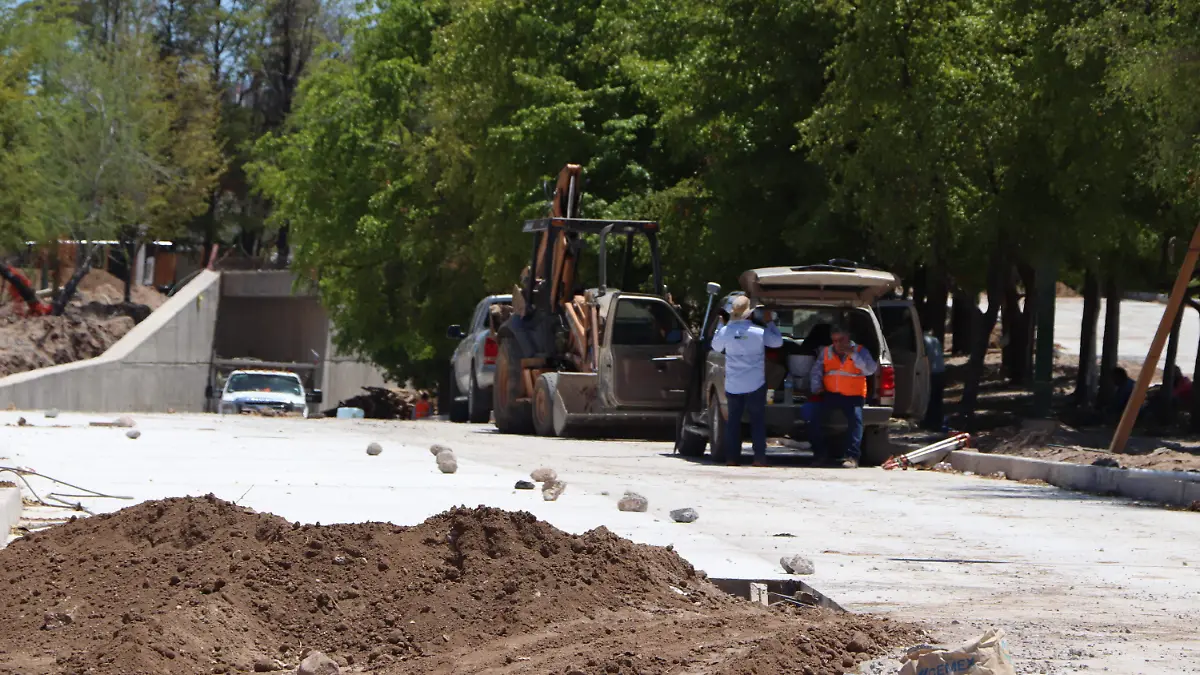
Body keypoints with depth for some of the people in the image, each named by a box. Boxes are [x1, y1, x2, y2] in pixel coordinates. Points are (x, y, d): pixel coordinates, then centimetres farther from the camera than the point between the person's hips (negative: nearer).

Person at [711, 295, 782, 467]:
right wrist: (770, 322, 13)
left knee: (733, 420, 10)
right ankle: (760, 457, 2)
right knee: (758, 420, 6)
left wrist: (721, 325, 21)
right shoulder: (759, 332, -11)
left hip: (733, 386, 2)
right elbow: (778, 342, 4)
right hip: (755, 385, -2)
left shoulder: (726, 331, -7)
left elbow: (716, 346, 13)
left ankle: (731, 457, 7)